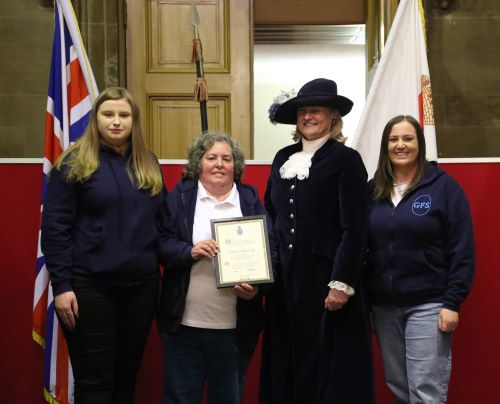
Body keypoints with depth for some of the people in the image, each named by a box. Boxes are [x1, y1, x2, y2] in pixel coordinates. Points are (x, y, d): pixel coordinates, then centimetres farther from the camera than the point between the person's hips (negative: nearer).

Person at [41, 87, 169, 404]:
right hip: (89, 287, -4)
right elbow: (55, 227, -8)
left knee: (127, 375, 13)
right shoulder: (74, 163, -4)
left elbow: (162, 223, 15)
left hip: (142, 286, 5)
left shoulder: (149, 166, 10)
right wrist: (61, 285, -13)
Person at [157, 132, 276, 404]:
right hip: (184, 323, -1)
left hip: (235, 327, 1)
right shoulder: (180, 196, 4)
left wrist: (257, 288, -12)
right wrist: (189, 251, -20)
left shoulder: (251, 200, 7)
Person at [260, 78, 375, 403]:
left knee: (330, 366, 0)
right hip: (286, 278, 6)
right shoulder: (283, 158, 12)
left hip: (328, 279, -6)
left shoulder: (346, 159, -6)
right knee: (287, 362, 11)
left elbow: (355, 229, -11)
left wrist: (342, 283, -17)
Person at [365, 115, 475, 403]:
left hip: (428, 304, -4)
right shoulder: (373, 190, 7)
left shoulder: (443, 186, -5)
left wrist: (452, 302, -12)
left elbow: (462, 249, -7)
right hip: (384, 305, 4)